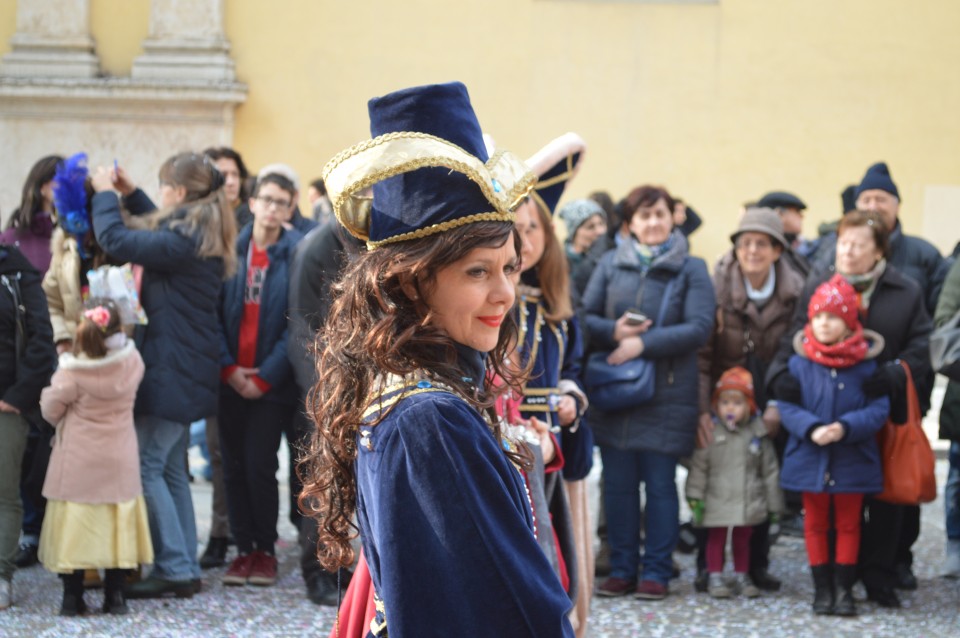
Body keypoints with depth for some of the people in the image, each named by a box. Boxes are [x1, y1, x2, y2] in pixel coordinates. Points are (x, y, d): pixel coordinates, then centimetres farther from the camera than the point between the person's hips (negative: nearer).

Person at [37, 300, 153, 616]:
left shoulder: (71, 372, -18)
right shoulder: (132, 362, -10)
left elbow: (51, 409, -6)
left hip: (78, 463, -3)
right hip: (119, 463, 3)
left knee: (74, 525, 5)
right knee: (117, 523, 11)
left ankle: (72, 596, 7)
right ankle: (115, 595, 12)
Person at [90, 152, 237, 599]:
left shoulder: (181, 242, -20)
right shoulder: (202, 236, 10)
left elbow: (115, 240, -21)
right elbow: (158, 232, 31)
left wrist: (105, 193, -5)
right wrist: (129, 193, 28)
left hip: (170, 372, -10)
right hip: (187, 370, 10)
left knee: (146, 466, -5)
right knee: (170, 468, 15)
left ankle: (175, 568, -5)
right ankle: (185, 566, 18)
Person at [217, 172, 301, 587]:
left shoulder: (295, 255, -3)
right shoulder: (230, 249, 4)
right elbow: (214, 311, 3)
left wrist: (265, 377, -10)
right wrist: (228, 367, -7)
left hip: (272, 382, -3)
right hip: (230, 379, 3)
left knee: (260, 466, -6)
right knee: (234, 466, 5)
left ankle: (265, 550, 9)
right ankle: (243, 549, 14)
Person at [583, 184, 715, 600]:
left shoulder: (691, 269, 2)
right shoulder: (611, 265, 9)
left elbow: (700, 327, -9)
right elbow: (585, 317, 7)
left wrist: (643, 343, -16)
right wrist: (615, 332, -14)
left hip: (667, 394, -2)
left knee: (660, 484, 1)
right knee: (617, 483, 5)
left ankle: (656, 572, 9)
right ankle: (621, 569, 15)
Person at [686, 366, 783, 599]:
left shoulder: (757, 434, 1)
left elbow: (770, 471, 8)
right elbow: (698, 465, -5)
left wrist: (774, 505, 9)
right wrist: (696, 497, -12)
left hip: (748, 503, 2)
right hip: (717, 501, -2)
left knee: (743, 539, 12)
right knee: (716, 538, 5)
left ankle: (742, 576, 25)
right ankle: (715, 578, 15)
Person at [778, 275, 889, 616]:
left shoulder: (866, 364, -8)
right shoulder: (800, 363, -5)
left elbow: (878, 409, -10)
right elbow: (787, 406, -6)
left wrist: (846, 427, -24)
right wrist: (811, 429, -23)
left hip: (852, 460, -1)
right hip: (810, 458, 1)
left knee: (848, 524, 9)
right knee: (816, 524, 11)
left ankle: (844, 588, 17)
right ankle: (822, 587, 20)